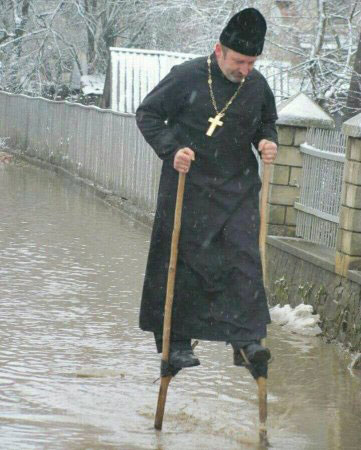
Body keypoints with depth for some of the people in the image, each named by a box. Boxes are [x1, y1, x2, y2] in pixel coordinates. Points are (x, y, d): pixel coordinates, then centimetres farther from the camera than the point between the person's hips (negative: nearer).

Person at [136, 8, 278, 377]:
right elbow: (147, 114, -3)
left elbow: (267, 121, 20)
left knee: (244, 258, -10)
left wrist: (267, 140, -4)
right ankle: (176, 343, 12)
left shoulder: (257, 86, 1)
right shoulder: (188, 77, -11)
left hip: (238, 189, 3)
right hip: (189, 186, -3)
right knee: (182, 264, 2)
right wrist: (171, 150, -17)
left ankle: (246, 340, -11)